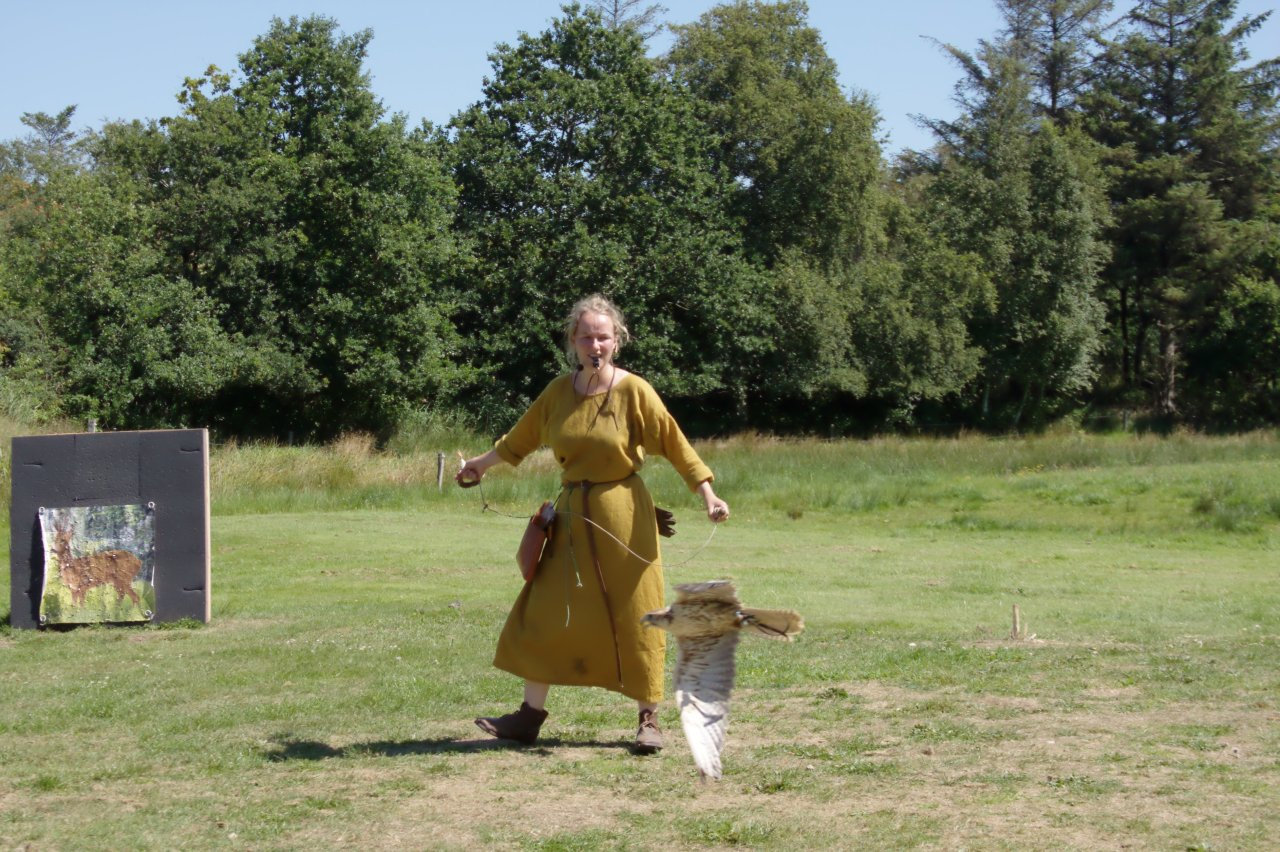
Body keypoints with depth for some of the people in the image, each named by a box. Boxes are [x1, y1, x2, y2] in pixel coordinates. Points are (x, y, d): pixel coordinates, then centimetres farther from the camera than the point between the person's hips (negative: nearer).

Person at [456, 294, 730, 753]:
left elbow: (674, 444, -10)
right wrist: (481, 463, 29)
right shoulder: (558, 392, 3)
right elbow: (521, 438, 18)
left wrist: (707, 495, -17)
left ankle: (649, 719, 13)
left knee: (634, 617, 2)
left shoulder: (634, 392, -9)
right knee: (545, 612, 5)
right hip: (572, 515, 5)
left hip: (622, 515, -4)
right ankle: (530, 715, 14)